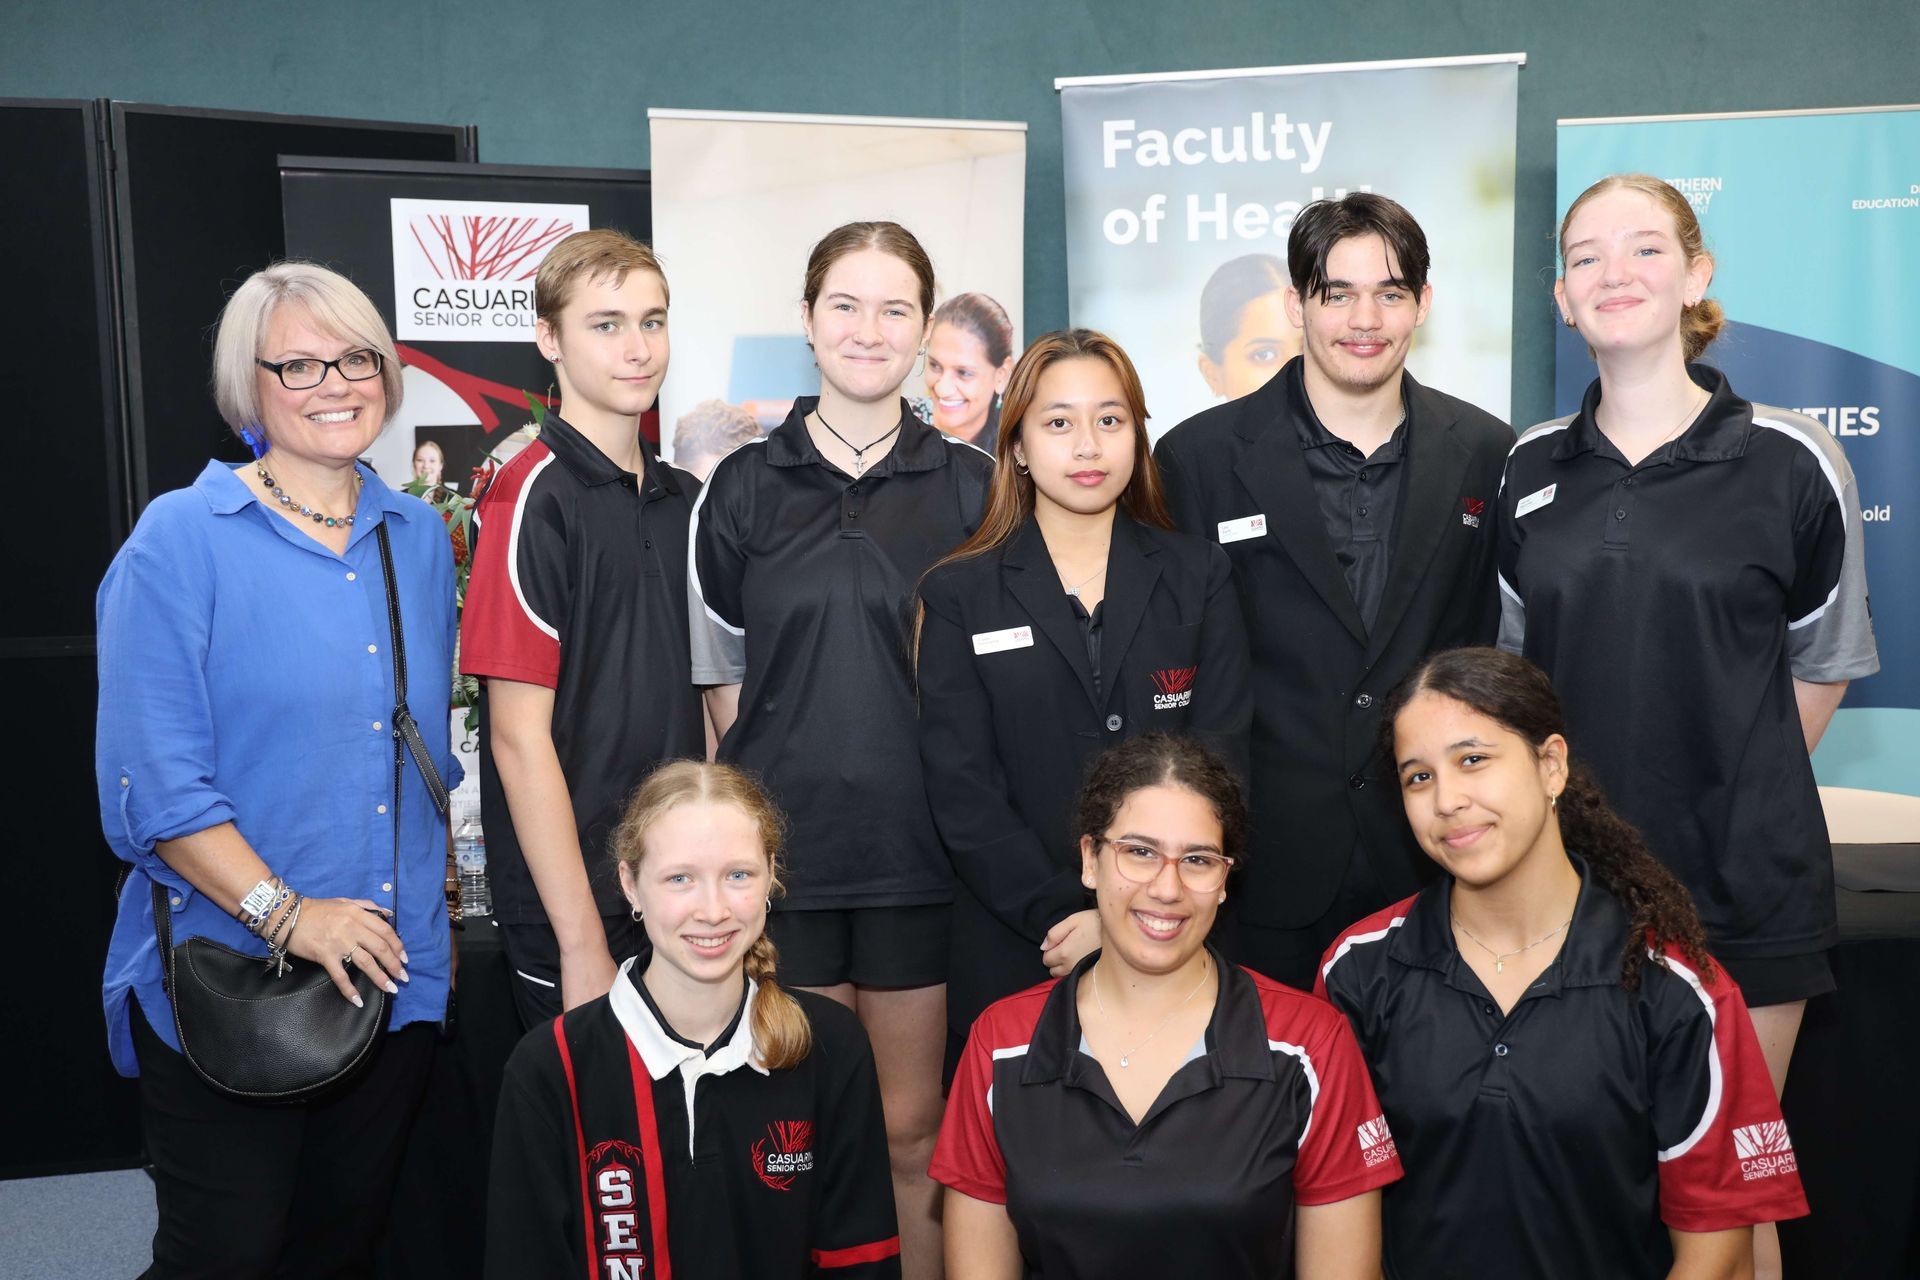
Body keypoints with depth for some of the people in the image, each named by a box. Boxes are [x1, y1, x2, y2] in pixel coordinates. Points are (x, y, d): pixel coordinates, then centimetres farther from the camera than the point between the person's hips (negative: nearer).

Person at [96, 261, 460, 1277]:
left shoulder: (419, 540, 7)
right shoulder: (181, 539, -8)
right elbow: (153, 780, -13)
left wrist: (437, 920, 9)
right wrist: (284, 913, -19)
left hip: (396, 977, 5)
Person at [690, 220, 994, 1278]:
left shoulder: (972, 487, 3)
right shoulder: (742, 487, 3)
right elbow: (722, 676, 7)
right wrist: (773, 782, 1)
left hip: (921, 854, 0)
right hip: (786, 849, 0)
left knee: (911, 1129, 10)